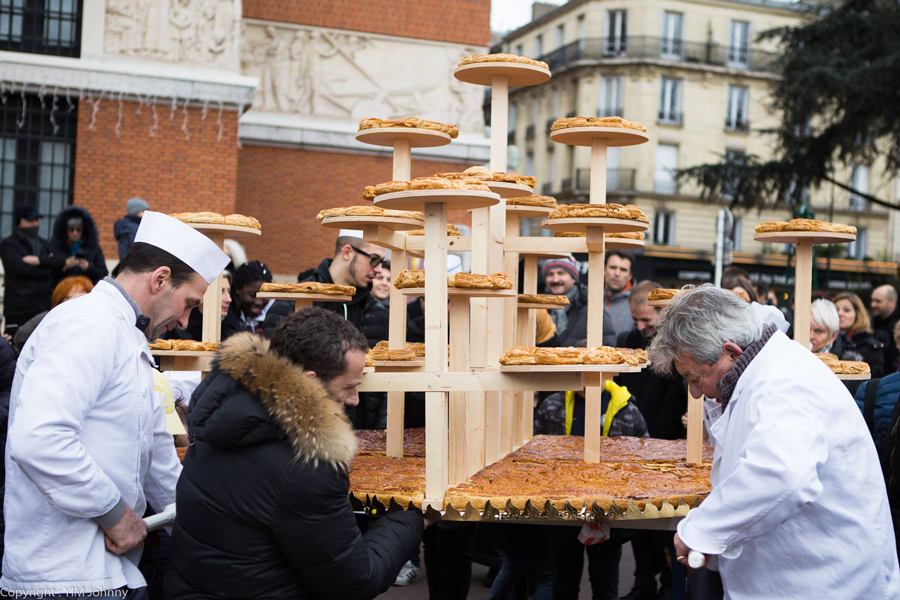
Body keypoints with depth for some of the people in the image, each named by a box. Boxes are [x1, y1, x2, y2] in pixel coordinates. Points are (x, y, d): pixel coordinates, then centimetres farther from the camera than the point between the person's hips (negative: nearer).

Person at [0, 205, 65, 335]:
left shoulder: (44, 244, 21)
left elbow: (61, 261, 4)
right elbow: (18, 267, -12)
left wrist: (39, 260, -10)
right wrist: (46, 270, -3)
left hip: (44, 308, 4)